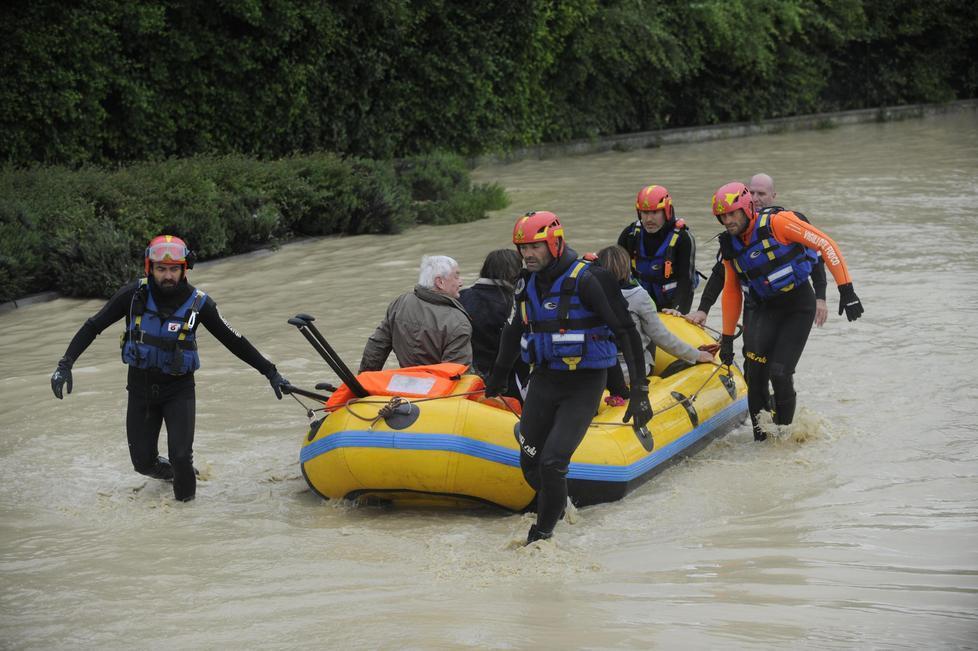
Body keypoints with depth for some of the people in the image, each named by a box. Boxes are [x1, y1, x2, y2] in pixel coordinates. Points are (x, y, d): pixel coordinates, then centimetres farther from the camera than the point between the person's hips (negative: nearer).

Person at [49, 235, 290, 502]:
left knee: (181, 455, -16)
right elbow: (93, 326, -8)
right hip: (140, 387, 1)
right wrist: (65, 364, -18)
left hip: (179, 389, -1)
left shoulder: (198, 302, -13)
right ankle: (174, 471, 38)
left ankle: (185, 499, 14)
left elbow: (233, 340, -5)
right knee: (143, 462, 3)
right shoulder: (134, 294, -13)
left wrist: (270, 372, -4)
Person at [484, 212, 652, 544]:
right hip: (543, 380, 6)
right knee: (530, 464, 5)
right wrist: (498, 377, 35)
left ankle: (543, 533, 1)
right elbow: (514, 331, 24)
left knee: (552, 462, -16)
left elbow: (627, 332, -16)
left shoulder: (587, 279, -16)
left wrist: (639, 391, -18)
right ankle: (559, 505, 34)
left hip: (584, 384, -6)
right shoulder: (527, 283, 6)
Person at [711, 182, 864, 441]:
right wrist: (727, 337, 17)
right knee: (755, 365, -22)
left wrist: (846, 289, -19)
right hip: (767, 309, 4)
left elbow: (825, 244, -15)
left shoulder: (777, 222, -16)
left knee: (779, 373, -14)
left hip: (799, 307, -4)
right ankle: (760, 434, -9)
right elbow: (731, 292, 16)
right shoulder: (731, 246, 4)